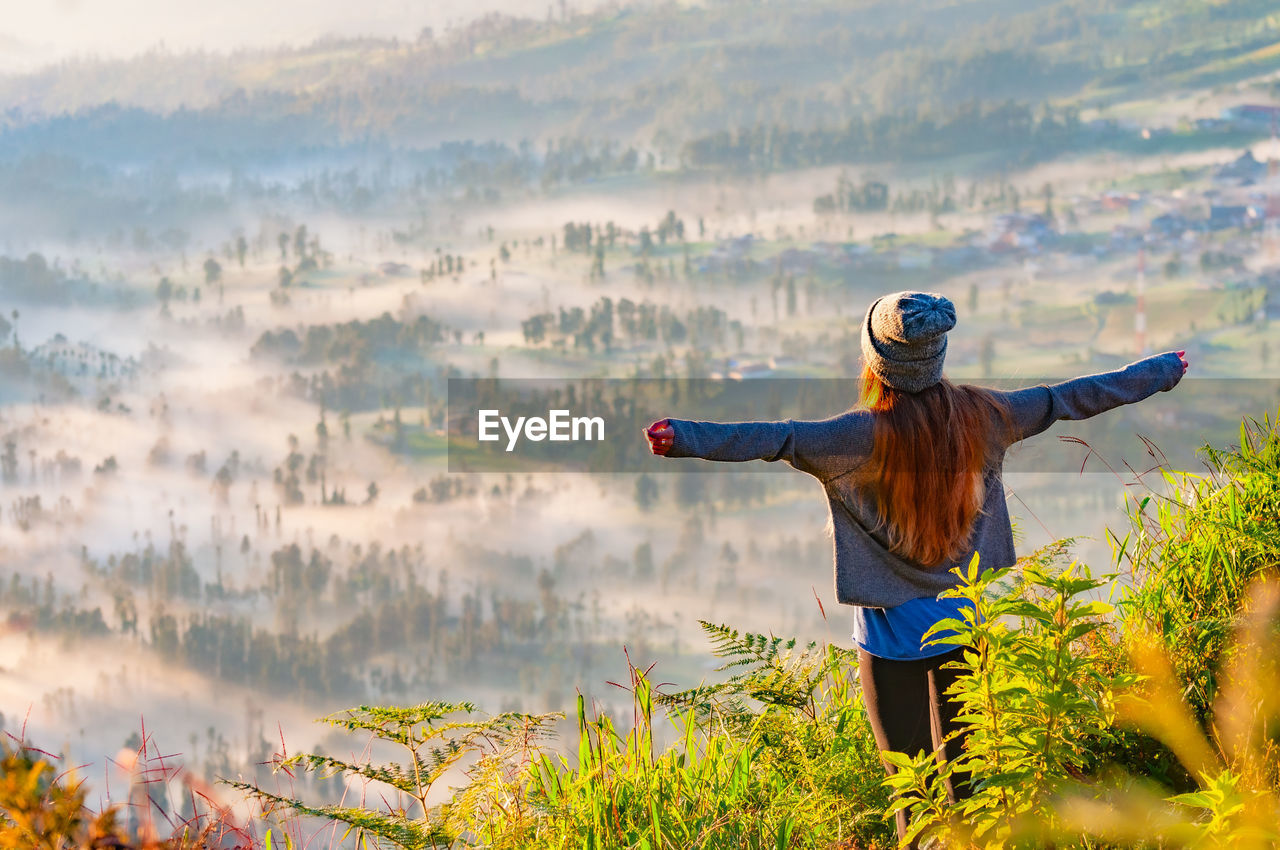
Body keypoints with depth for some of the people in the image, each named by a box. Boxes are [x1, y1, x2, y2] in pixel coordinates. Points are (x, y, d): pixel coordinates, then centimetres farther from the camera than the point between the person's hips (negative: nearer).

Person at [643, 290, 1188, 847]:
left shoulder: (870, 434, -18)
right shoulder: (979, 415, -4)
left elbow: (781, 439, -31)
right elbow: (1066, 400, 7)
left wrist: (686, 437, -39)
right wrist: (1163, 372, 20)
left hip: (893, 632, -4)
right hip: (964, 619, 4)